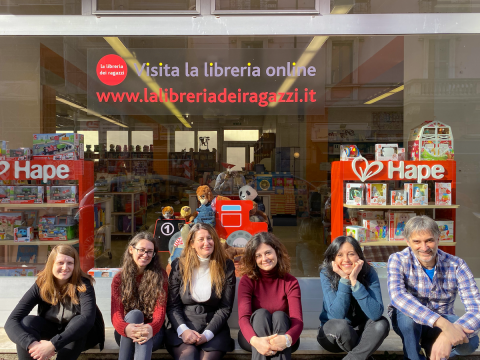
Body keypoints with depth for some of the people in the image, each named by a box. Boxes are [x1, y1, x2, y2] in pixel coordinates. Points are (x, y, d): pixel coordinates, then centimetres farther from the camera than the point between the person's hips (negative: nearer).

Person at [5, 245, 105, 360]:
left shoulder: (83, 285, -25)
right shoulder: (41, 285, -18)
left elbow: (88, 319, -41)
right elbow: (11, 321, -27)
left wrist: (53, 344, -50)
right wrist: (32, 343, -46)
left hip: (81, 335, -2)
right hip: (53, 332, 2)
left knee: (78, 321, -35)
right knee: (26, 322, -25)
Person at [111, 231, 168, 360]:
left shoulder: (160, 276, 2)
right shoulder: (119, 279, 5)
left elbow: (160, 311, -10)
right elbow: (116, 314, -8)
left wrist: (151, 328, -35)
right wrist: (126, 328, -34)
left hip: (153, 334, -1)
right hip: (125, 336, 1)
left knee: (144, 337, -36)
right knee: (134, 314, -32)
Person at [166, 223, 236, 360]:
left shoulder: (226, 266, 3)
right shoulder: (179, 265, 4)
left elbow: (225, 308, 1)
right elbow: (172, 306, 3)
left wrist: (207, 334, -12)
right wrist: (183, 330, -15)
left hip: (213, 328, 0)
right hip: (182, 327, 0)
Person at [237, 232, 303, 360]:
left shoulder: (290, 282, -8)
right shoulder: (247, 280, -9)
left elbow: (298, 321, -20)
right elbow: (243, 318, -21)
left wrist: (286, 339, -44)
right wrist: (255, 340, -44)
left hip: (281, 334, 1)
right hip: (252, 337, 0)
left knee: (279, 315, -30)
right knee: (261, 314, -30)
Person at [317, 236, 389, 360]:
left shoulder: (368, 272, -15)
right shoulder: (326, 274, -18)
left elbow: (376, 314, -28)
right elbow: (337, 315, -27)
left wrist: (354, 281, -33)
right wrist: (344, 280, -32)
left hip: (360, 331, 1)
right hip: (334, 334, -1)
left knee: (381, 324, -27)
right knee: (341, 326, -33)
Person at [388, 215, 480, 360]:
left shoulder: (456, 265, -14)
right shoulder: (398, 260, -18)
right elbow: (397, 295, -37)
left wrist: (446, 335, -43)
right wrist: (444, 324, -48)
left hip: (444, 323, 2)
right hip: (407, 323, -2)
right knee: (408, 313, -36)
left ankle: (428, 345, 4)